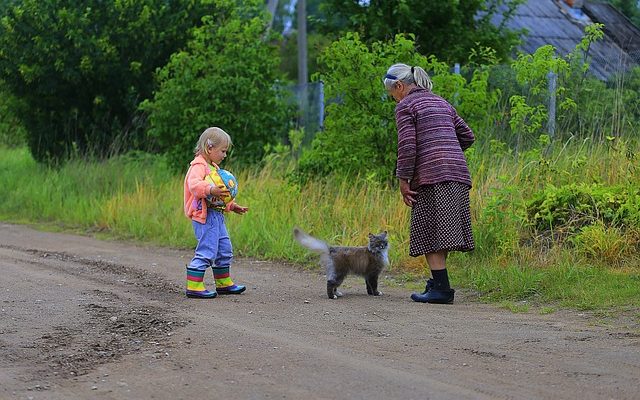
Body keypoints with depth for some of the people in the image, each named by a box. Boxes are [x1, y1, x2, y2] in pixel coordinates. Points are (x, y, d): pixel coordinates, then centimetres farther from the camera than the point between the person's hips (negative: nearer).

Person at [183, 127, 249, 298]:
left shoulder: (213, 167, 21)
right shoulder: (199, 166, -11)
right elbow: (194, 184, -31)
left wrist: (232, 206, 28)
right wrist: (211, 189, -45)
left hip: (216, 215, 10)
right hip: (204, 215, -10)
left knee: (224, 249, 16)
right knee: (206, 251, -12)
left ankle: (223, 283, 28)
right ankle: (194, 286, -9)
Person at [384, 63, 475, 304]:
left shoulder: (405, 106, 0)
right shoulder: (441, 103, 23)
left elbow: (407, 145, -11)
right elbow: (467, 136, 24)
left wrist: (403, 179, -7)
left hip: (431, 175, -8)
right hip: (458, 172, 8)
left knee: (429, 232, -7)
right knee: (443, 231, 12)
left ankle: (442, 288, -13)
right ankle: (439, 281, 14)